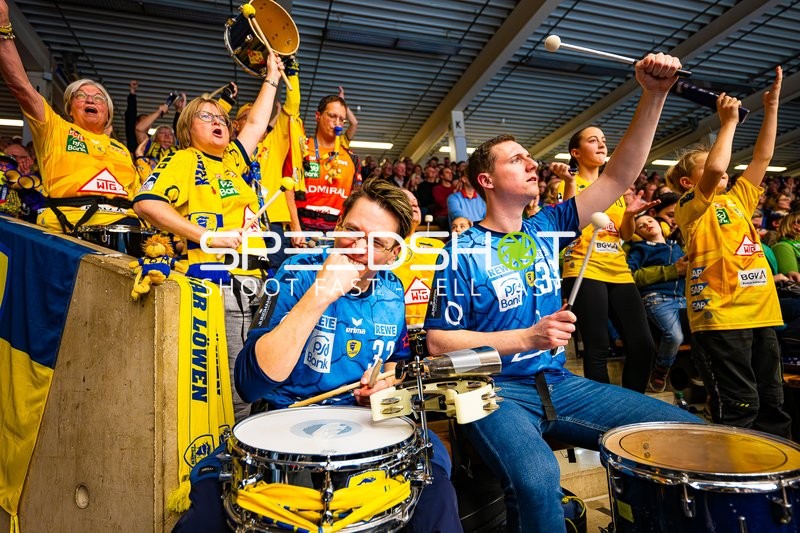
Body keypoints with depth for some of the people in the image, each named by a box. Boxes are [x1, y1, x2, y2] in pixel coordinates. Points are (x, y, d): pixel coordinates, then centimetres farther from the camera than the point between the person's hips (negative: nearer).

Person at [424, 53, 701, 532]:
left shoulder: (546, 228, 7)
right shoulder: (464, 252, -8)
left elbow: (618, 178, 3)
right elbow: (439, 342, -12)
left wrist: (653, 96, -7)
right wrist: (526, 338, -20)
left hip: (558, 383, 6)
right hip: (495, 391, -5)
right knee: (538, 479, -36)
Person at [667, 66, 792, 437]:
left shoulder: (738, 201, 19)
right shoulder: (691, 209, -3)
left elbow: (762, 158, 16)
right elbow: (716, 168, -19)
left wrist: (771, 107, 13)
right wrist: (729, 121, -8)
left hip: (761, 312, 8)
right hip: (720, 315, -7)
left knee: (772, 405, 14)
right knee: (737, 410, -4)